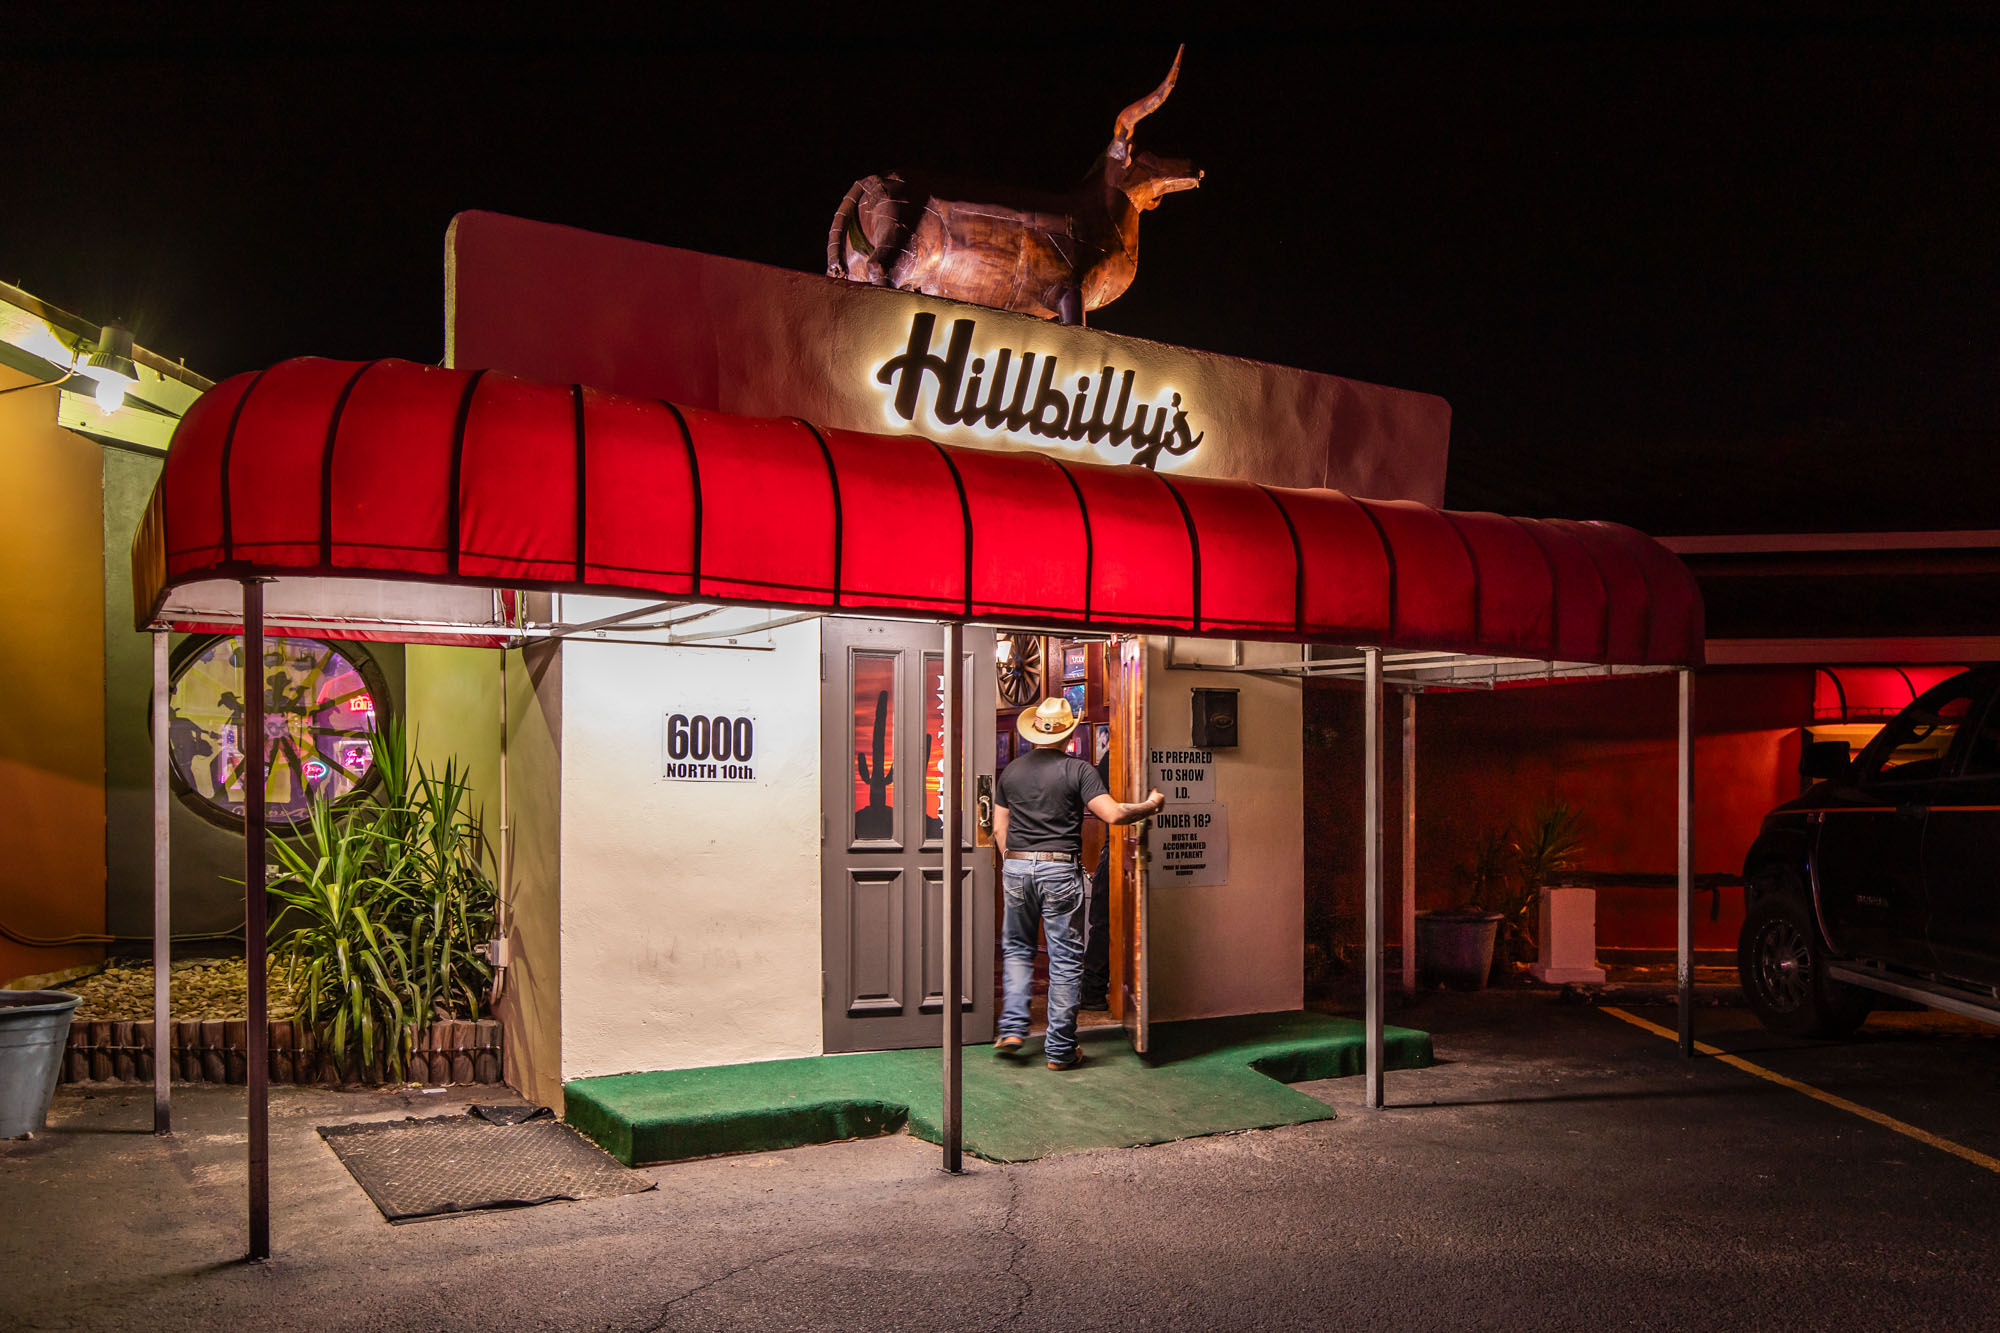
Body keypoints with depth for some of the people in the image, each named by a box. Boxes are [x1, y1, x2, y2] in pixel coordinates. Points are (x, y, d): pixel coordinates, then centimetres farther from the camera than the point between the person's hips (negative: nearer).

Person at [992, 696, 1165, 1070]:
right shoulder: (1078, 770, -5)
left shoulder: (1011, 771, 8)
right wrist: (1151, 805, 1)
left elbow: (999, 829, 10)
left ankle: (1012, 1029, 11)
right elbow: (1113, 814, -15)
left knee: (1017, 948, 20)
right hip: (1060, 870, -3)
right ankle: (1060, 1049, 7)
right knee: (1066, 959, 4)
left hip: (1016, 867, 4)